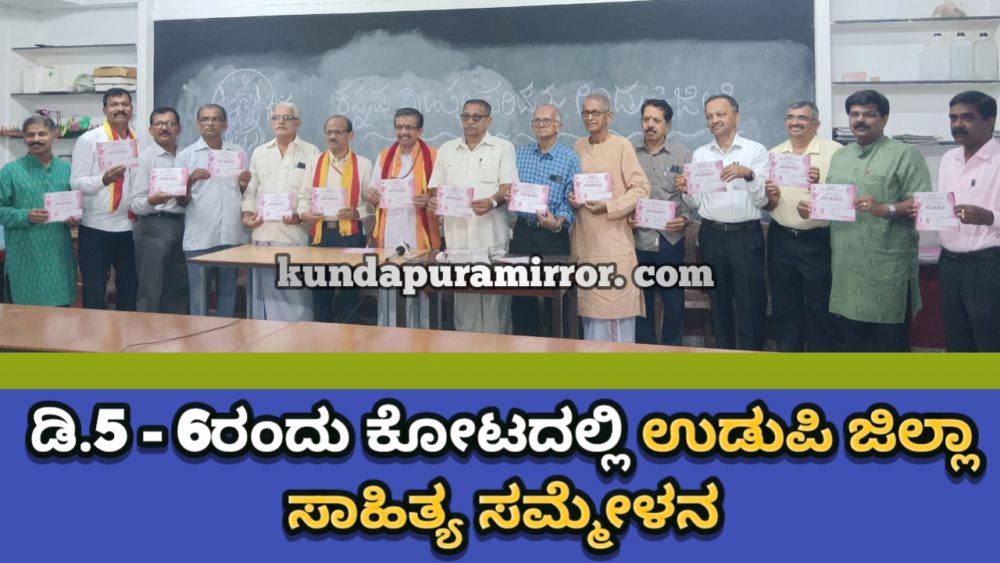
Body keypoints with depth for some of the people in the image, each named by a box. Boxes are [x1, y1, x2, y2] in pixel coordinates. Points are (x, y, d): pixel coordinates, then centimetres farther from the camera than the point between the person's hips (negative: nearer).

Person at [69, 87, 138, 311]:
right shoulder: (88, 140, -5)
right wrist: (104, 179, -27)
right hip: (96, 227, -4)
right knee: (95, 290, 5)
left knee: (129, 286, 14)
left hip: (130, 226, 5)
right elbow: (76, 183, -10)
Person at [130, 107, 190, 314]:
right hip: (153, 226, -5)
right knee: (151, 291, -1)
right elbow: (135, 203, -8)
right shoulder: (145, 157, -2)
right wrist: (152, 200, -29)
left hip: (181, 225, 5)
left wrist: (186, 199, -4)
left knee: (179, 290, 10)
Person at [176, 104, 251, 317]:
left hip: (232, 236, 3)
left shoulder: (238, 153, 12)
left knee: (228, 294, 10)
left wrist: (245, 185, -5)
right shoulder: (186, 155, 4)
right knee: (198, 297, -1)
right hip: (199, 237, -2)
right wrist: (190, 180, -17)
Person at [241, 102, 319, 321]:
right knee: (264, 292, 6)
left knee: (295, 293, -5)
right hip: (263, 232, 4)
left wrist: (302, 214, -14)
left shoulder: (311, 153, 5)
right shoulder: (259, 153, 17)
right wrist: (247, 213, 2)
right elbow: (250, 190, 18)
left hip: (295, 233, -4)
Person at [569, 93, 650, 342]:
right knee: (590, 303, 11)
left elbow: (641, 188, -8)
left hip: (613, 239, -5)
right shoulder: (578, 146, 11)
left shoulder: (622, 145, -5)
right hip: (585, 238, 5)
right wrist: (571, 198, 0)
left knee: (616, 304, -3)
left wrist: (609, 207, -16)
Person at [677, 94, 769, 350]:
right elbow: (696, 202, 8)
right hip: (712, 236, 3)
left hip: (746, 236, -3)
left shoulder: (756, 150, -1)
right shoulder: (700, 154, 9)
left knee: (750, 303, 2)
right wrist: (686, 191, -12)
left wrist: (748, 174, -22)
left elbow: (762, 199, -6)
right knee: (719, 302, 13)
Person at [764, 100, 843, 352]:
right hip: (781, 240, 4)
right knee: (784, 307, 12)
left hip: (819, 241, -4)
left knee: (820, 308, 5)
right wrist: (770, 197, -9)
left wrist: (821, 183, -26)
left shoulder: (834, 151, -5)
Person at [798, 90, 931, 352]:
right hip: (846, 266, 6)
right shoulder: (840, 156, 17)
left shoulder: (905, 155, -3)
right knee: (853, 340, 15)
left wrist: (885, 209, -25)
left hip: (887, 266, -6)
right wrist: (812, 207, -1)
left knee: (890, 342, 2)